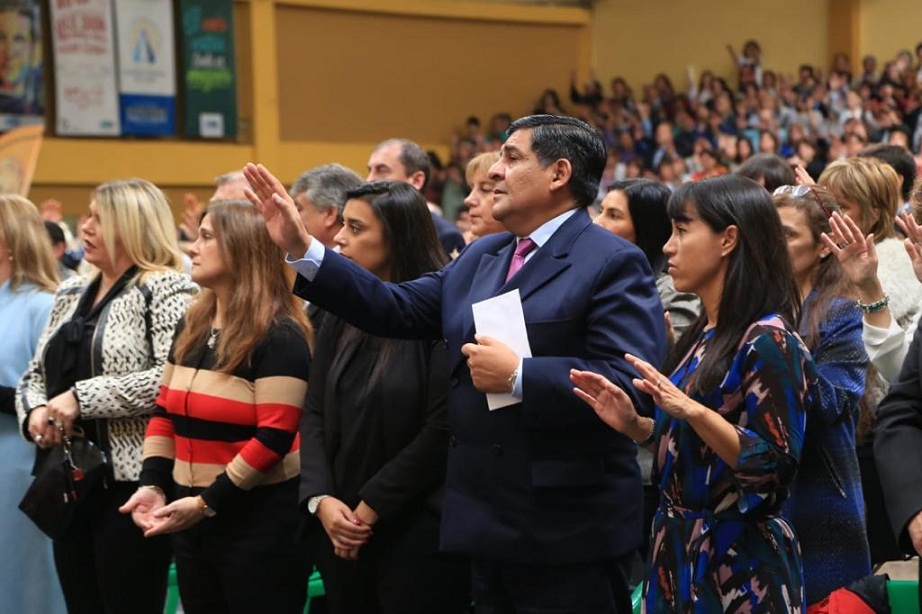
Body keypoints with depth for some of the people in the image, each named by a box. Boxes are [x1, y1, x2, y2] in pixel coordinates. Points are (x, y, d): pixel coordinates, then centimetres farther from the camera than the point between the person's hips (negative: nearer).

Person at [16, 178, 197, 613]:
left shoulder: (166, 289, -7)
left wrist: (82, 398, -21)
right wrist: (35, 410, -3)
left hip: (132, 483, -7)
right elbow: (35, 375, 20)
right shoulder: (71, 294, 16)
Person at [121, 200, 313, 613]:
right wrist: (153, 483, 0)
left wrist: (207, 502, -18)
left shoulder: (278, 336, -12)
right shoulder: (192, 326, 11)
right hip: (190, 518, 8)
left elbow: (274, 439, -18)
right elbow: (165, 412, 14)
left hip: (259, 522, -8)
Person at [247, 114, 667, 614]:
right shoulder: (478, 258, 16)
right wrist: (302, 248, 5)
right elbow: (396, 309, 11)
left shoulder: (613, 264, -11)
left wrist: (517, 375, -23)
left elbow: (632, 383, -22)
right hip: (489, 524, 8)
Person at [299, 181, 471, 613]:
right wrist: (320, 499, -9)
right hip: (341, 532, 6)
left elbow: (442, 429, -16)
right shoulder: (341, 315, 10)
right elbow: (315, 415, 7)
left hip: (417, 533, -6)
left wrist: (370, 508, -14)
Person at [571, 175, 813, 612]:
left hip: (739, 567, -8)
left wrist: (693, 411, -30)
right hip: (681, 553, 8)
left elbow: (773, 465, -21)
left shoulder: (769, 342, -16)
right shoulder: (703, 336, 10)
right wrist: (633, 424, 0)